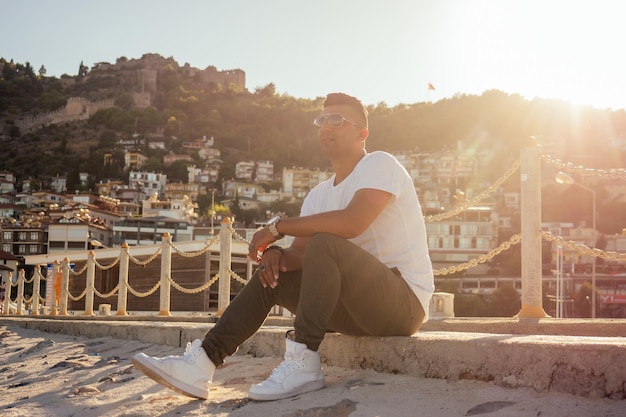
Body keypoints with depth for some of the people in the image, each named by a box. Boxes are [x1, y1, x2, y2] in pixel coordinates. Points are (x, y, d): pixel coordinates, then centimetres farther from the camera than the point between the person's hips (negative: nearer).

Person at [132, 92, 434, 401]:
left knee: (324, 244, -29)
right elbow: (299, 253, 6)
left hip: (405, 299, -8)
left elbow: (353, 221, -27)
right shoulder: (319, 195, 14)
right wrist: (275, 254, -20)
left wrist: (278, 227, -18)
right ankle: (200, 364, -11)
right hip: (358, 304, 8)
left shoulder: (380, 164, -9)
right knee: (270, 274, 1)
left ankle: (304, 364, -28)